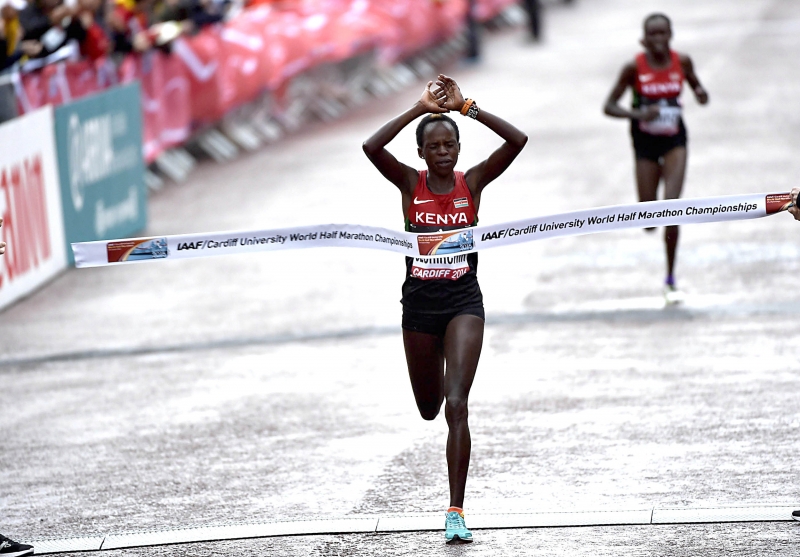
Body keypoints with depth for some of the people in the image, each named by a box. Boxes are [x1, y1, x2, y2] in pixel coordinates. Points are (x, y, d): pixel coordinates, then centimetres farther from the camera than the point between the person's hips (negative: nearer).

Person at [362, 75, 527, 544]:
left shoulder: (472, 183, -3)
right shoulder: (410, 184, -3)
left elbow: (517, 141, -17)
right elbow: (371, 147, -21)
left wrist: (466, 107, -20)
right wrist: (420, 108, -22)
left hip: (464, 301, -2)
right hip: (419, 302, 2)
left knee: (456, 405, -16)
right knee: (429, 408, 17)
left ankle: (457, 511, -14)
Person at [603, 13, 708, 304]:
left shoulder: (682, 62, -5)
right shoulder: (635, 67, -11)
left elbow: (696, 87, 13)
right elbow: (609, 106, -9)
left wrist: (700, 94, -12)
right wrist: (637, 114, -26)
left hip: (674, 140, 0)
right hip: (645, 141, 0)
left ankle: (671, 280, -4)